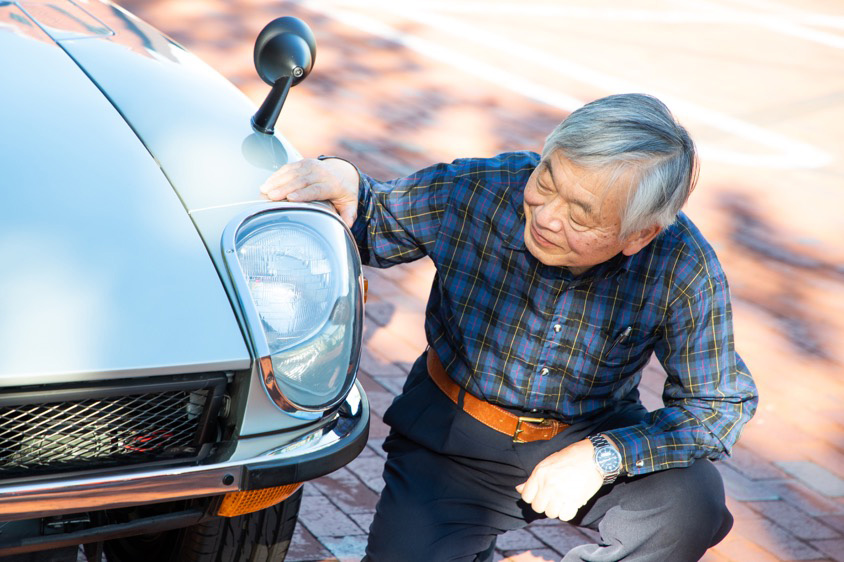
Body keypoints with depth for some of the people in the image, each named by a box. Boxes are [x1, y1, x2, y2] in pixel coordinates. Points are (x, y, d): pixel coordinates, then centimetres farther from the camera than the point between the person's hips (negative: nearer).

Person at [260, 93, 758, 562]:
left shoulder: (684, 270, -22)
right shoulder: (478, 191, -21)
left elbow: (722, 402, -14)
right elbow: (368, 228, -4)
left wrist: (600, 457, -27)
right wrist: (343, 181, -30)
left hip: (592, 435, 0)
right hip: (453, 437, 0)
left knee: (693, 502, -27)